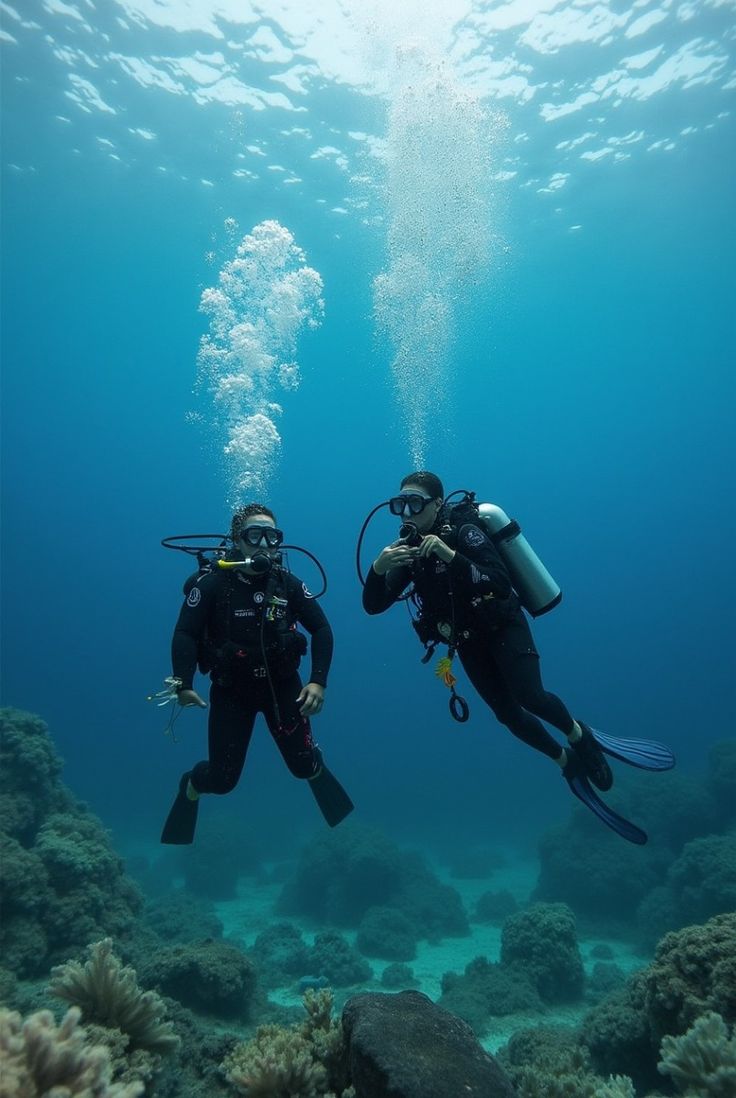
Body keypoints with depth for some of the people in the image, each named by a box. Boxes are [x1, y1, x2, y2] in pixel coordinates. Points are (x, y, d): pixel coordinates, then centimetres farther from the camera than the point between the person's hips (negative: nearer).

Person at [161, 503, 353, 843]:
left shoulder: (287, 583, -8)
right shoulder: (212, 582, -16)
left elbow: (322, 630, -6)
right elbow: (185, 634, -20)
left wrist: (318, 681, -15)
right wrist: (183, 684, -32)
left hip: (282, 684, 2)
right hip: (231, 688, -2)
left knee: (303, 764, 2)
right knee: (222, 779, 2)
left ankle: (317, 773, 40)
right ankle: (190, 788, 39)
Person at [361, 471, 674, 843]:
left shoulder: (463, 530, -18)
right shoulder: (408, 548, -4)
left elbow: (500, 581, -31)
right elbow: (373, 606, -9)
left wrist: (450, 555, -42)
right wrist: (378, 568, -30)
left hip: (503, 627, -5)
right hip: (469, 643, 5)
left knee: (531, 697, -23)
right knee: (508, 714, 5)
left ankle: (580, 735, 8)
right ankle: (569, 763, 27)